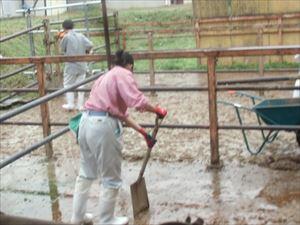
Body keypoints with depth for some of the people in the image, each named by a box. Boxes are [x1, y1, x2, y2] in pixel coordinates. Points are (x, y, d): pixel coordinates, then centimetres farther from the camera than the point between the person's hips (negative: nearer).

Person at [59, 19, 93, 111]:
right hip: (82, 65, 4)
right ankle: (80, 105, 12)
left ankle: (70, 104, 8)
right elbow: (90, 45, -9)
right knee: (80, 85, 10)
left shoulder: (66, 37, -10)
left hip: (71, 66, -4)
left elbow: (62, 49, 1)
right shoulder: (80, 36, 2)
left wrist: (62, 39, 14)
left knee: (68, 84, 10)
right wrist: (85, 52, 10)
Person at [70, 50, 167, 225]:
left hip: (87, 122, 9)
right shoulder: (123, 74, -2)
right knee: (111, 179, 7)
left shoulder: (107, 76, 25)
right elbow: (136, 101, -19)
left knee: (86, 172, 25)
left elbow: (121, 111, 23)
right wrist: (157, 110, -3)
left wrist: (142, 131, 23)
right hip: (103, 126, -9)